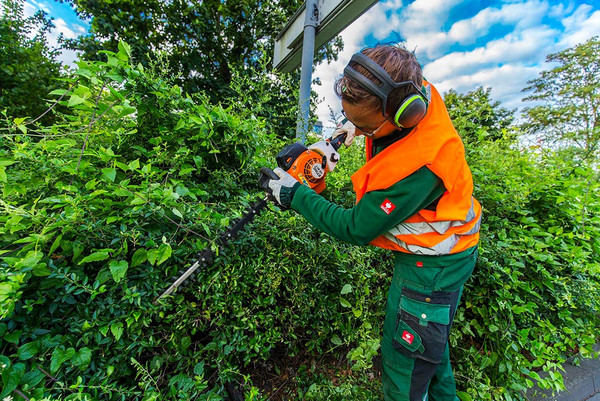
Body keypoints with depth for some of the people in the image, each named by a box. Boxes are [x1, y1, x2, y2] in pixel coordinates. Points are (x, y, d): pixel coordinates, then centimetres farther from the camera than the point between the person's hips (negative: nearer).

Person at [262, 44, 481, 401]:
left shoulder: (418, 168, -39)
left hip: (432, 266, -9)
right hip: (429, 250, 9)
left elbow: (355, 229, -28)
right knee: (430, 340, 30)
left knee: (404, 364, 8)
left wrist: (296, 194, -21)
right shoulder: (415, 95, -13)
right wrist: (354, 123, 1)